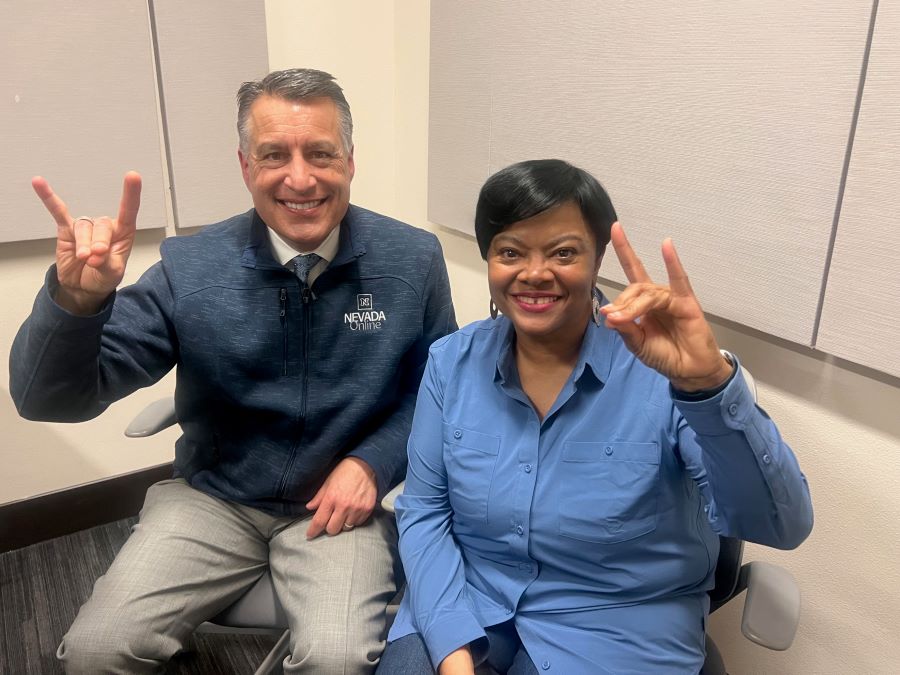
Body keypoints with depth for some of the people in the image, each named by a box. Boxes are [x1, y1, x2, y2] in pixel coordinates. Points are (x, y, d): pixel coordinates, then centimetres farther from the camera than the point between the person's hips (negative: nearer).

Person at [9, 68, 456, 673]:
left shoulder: (413, 261, -9)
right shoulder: (191, 270, -10)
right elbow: (53, 399, -9)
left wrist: (371, 463, -13)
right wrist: (76, 298, -29)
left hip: (341, 504, -1)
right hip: (213, 499, 2)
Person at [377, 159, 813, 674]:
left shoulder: (661, 364, -15)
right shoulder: (453, 361, -4)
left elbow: (781, 526, -23)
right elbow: (424, 511, -1)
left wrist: (710, 382, -38)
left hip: (617, 629, -1)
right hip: (469, 603, 2)